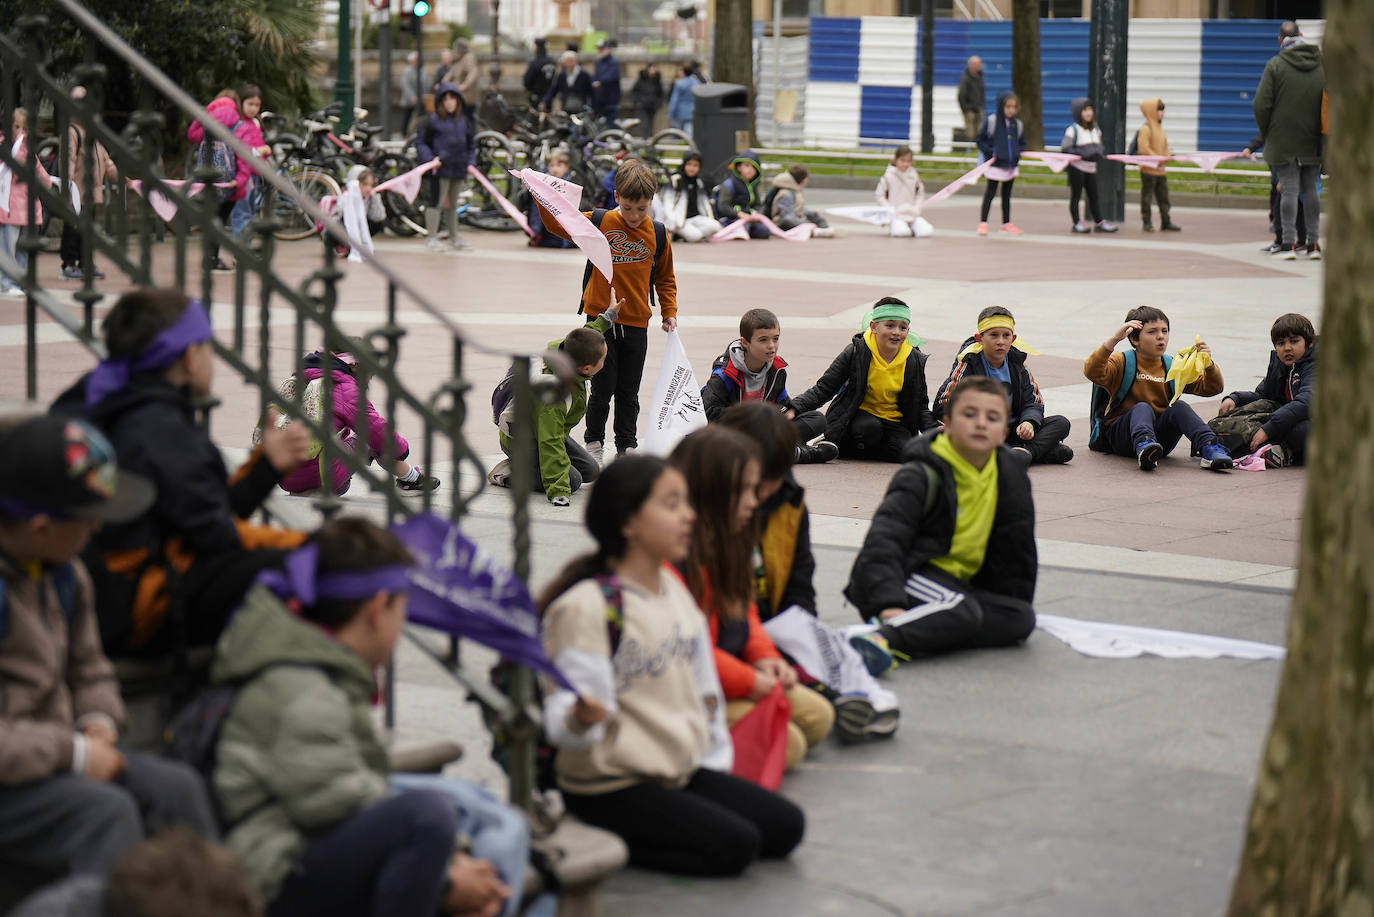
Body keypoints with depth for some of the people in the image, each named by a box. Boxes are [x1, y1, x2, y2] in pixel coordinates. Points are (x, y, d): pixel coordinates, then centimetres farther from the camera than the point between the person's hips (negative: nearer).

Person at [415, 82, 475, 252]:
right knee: (436, 202, -7)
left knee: (452, 204, 15)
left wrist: (469, 163, 10)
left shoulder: (464, 121, 12)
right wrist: (429, 159, -14)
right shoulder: (433, 121, -4)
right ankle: (432, 238, -1)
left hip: (459, 169, 6)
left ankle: (454, 238, 24)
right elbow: (420, 142, -2)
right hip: (441, 168, -5)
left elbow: (471, 144, 22)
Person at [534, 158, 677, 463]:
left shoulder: (657, 234, 0)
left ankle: (627, 447, 24)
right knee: (602, 389, 2)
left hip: (636, 325, 2)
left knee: (628, 393, 10)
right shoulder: (599, 223, -5)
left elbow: (665, 279, 11)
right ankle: (594, 441, 21)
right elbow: (558, 224, 2)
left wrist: (669, 313, 3)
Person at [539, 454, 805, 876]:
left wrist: (715, 757, 14)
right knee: (735, 845, -20)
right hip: (610, 787, -9)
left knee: (785, 827, -2)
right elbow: (564, 716, -22)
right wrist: (581, 718, -45)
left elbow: (704, 685, 19)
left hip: (685, 770, 9)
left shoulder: (674, 591, 10)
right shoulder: (583, 607, -17)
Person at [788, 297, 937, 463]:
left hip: (894, 422, 4)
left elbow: (921, 406, 8)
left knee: (905, 453, -26)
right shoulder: (856, 351, -11)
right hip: (861, 415, -3)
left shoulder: (915, 361, -3)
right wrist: (794, 408, -24)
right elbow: (824, 389, -9)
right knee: (870, 428, -37)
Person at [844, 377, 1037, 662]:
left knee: (1021, 618, -17)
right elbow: (883, 542, -22)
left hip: (954, 582, 7)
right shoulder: (923, 476, -12)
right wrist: (889, 603, -36)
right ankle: (878, 638, -52)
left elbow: (1017, 547, 14)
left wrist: (1017, 604, 11)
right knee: (963, 612, -34)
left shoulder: (1011, 477, 5)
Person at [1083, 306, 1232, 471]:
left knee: (1179, 408, -23)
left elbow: (1212, 388, 10)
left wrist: (1209, 364, -11)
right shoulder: (1122, 363, 3)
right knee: (1142, 407, -33)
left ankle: (1209, 447, -42)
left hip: (1160, 436, 3)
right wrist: (1114, 340, -27)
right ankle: (1143, 446, -63)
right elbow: (1092, 373, -18)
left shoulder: (1173, 367, 14)